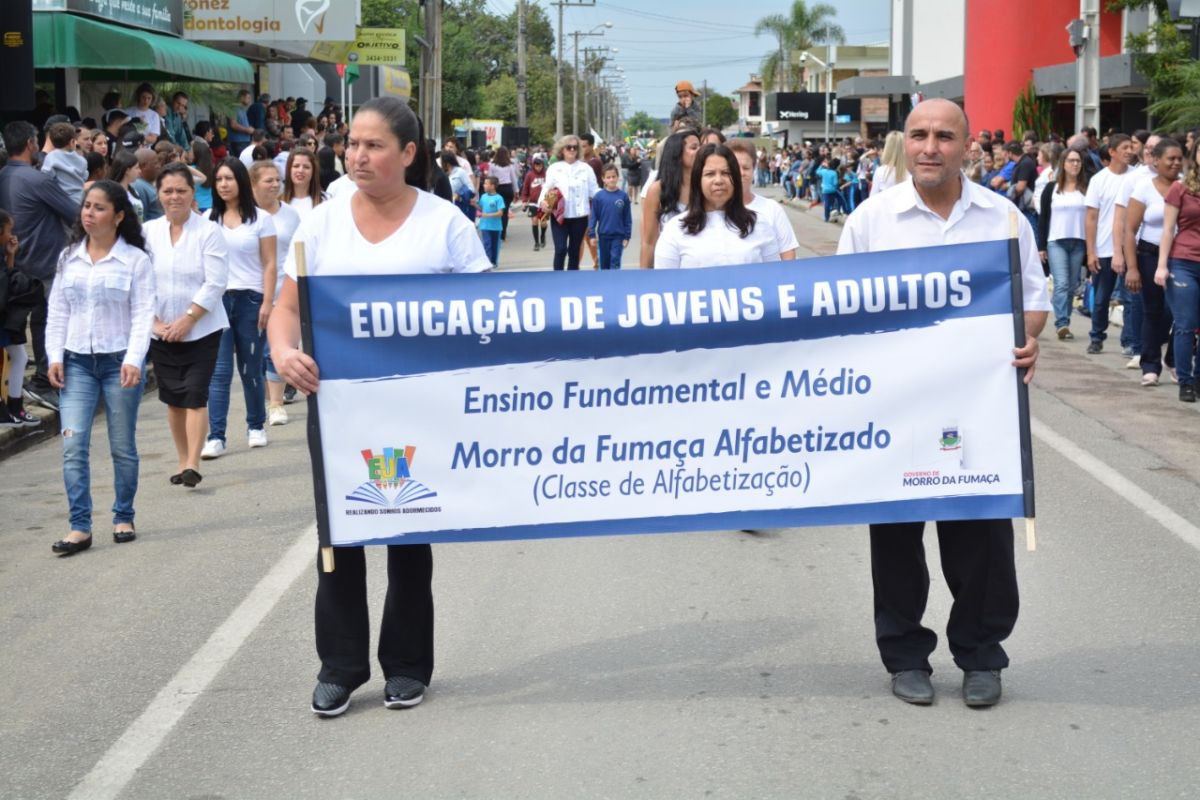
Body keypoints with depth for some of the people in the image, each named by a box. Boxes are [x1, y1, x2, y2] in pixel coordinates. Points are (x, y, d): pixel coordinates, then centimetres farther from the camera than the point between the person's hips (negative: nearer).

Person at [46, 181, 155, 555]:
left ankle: (123, 518, 22)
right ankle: (80, 527, -6)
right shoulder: (69, 257, 8)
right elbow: (57, 312, 10)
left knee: (122, 447, 7)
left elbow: (143, 315, -8)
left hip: (119, 361, -3)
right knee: (73, 446, -7)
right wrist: (55, 357, 0)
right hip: (77, 362, 3)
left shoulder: (135, 259, -4)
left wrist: (133, 361, -18)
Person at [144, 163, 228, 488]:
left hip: (201, 329, -3)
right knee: (173, 398, 8)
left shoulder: (209, 231, -6)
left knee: (195, 395, -10)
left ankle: (193, 464, -11)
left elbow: (215, 283, -10)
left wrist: (187, 320, -14)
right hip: (161, 332, 3)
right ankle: (182, 461, 19)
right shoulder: (148, 232, 3)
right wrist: (154, 322, -8)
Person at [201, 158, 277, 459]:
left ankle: (255, 426, 23)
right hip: (217, 299, 1)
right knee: (219, 372, -5)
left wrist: (267, 302, -7)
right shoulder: (208, 219, 8)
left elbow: (269, 264, 0)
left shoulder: (260, 219, 2)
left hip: (250, 299, -1)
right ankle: (216, 437, -7)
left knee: (251, 369, 5)